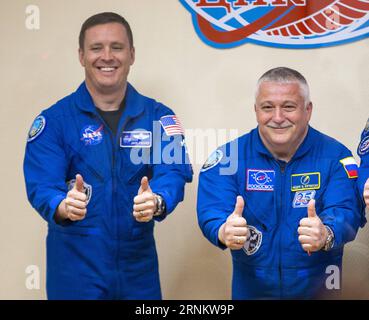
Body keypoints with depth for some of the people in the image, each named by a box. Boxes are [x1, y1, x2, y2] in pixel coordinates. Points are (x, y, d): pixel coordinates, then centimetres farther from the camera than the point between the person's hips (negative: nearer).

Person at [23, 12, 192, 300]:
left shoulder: (158, 116, 1)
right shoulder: (54, 120, -4)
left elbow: (173, 171, -12)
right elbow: (41, 186, -13)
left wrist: (157, 202, -34)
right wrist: (64, 207, -35)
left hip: (139, 267, 2)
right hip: (76, 269, -2)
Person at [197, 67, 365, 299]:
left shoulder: (335, 156, -8)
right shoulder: (229, 157, -7)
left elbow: (345, 212, -19)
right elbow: (211, 211, -17)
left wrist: (326, 235, -43)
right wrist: (224, 232, -42)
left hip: (318, 289, 0)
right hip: (249, 289, 0)